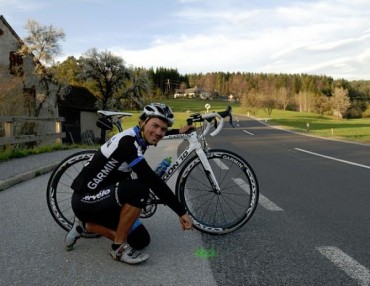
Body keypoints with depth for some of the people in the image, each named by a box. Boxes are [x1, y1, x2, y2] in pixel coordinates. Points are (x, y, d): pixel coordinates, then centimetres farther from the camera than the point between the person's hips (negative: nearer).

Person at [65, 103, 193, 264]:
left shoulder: (137, 136, 1)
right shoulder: (128, 143, -27)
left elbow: (153, 135, 28)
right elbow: (153, 181, -32)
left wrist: (179, 131, 37)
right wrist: (182, 212, -27)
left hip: (101, 198, 9)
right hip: (85, 200, -9)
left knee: (141, 240, 5)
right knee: (140, 188, -31)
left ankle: (86, 225, 16)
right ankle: (119, 247, -13)